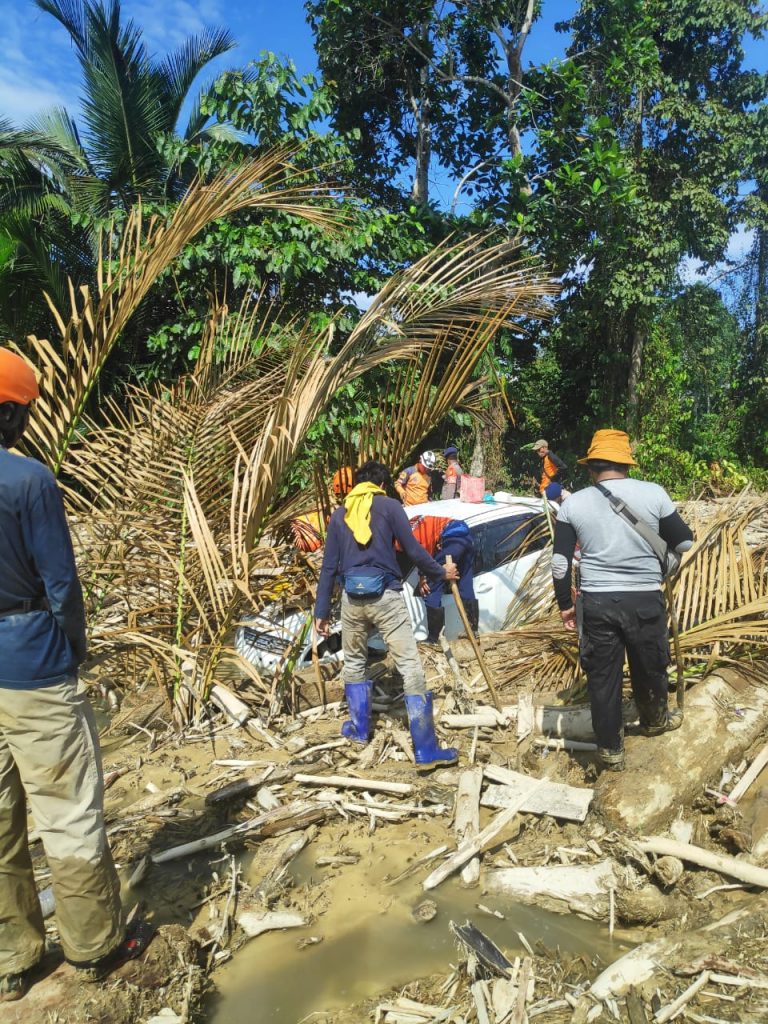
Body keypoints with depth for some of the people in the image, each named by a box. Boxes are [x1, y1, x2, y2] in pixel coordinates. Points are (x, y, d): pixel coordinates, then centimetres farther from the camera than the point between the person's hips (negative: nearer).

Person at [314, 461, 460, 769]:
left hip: (352, 597, 4)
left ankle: (359, 728, 32)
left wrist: (322, 611, 14)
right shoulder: (389, 505, 2)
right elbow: (413, 550, 0)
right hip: (386, 596, -4)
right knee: (410, 666, -2)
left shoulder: (339, 514, 12)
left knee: (354, 663, 24)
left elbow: (329, 567, 10)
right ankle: (426, 749, -2)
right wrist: (440, 573, 17)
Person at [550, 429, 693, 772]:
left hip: (596, 602, 0)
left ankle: (610, 750, 25)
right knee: (650, 667, 23)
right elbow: (685, 543, 2)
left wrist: (565, 604, 9)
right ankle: (655, 720, 49)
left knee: (602, 677, 13)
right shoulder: (653, 493, -7)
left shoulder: (572, 504, -3)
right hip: (645, 599, 0)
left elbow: (560, 562, -2)